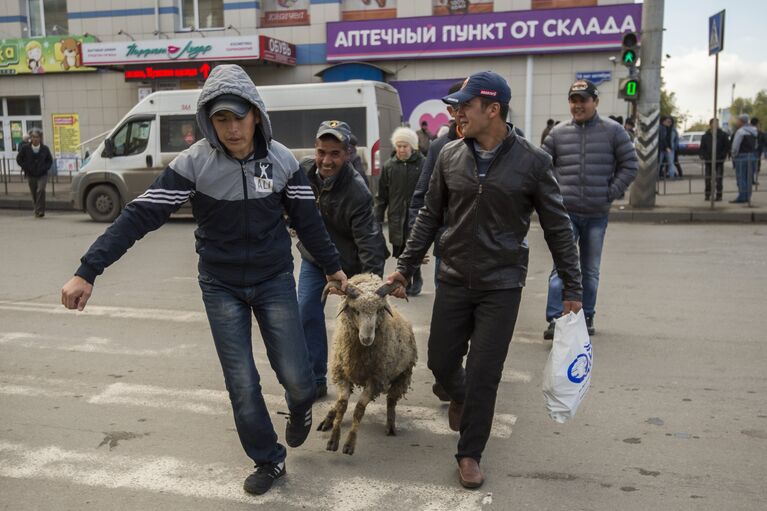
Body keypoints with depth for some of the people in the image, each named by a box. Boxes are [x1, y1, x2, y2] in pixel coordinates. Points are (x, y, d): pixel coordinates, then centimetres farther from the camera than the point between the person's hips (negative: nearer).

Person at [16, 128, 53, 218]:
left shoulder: (45, 148, -4)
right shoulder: (25, 148, -6)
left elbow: (50, 160, 10)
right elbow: (19, 159, 6)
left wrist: (45, 168, -3)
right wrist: (26, 168, -3)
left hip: (42, 175, -1)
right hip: (31, 175, 1)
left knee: (41, 190, -21)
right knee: (34, 194, 6)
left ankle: (40, 211, -16)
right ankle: (37, 212, 23)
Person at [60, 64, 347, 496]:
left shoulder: (282, 160, -10)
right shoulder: (193, 163, -15)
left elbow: (308, 219, 2)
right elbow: (141, 215, -16)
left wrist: (333, 267, 11)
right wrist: (88, 271, -21)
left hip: (275, 281, 1)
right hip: (221, 287, 0)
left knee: (295, 376, -1)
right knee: (242, 384, 2)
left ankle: (302, 405, 37)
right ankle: (269, 461, 25)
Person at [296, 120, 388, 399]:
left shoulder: (357, 192, -30)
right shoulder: (304, 173, -12)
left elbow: (369, 242, -33)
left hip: (349, 263, -5)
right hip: (314, 258, 5)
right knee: (307, 315, 0)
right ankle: (316, 380, 13)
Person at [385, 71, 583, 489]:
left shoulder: (531, 161, -9)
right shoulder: (450, 156, -1)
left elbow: (557, 227, -2)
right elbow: (430, 216, 8)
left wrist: (572, 288, -1)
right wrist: (404, 267, 6)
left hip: (502, 286, -3)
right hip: (454, 281, 3)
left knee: (484, 374, 1)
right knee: (441, 362, 12)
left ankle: (470, 453, 22)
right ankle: (459, 398, 48)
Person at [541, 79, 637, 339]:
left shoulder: (613, 131, 2)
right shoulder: (558, 133, 5)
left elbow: (630, 165, 4)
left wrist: (610, 193, -4)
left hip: (597, 214, 1)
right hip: (565, 212, -1)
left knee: (591, 270, 12)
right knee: (562, 266, -10)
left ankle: (586, 317, 25)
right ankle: (555, 320, -10)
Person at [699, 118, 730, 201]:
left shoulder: (722, 134, 1)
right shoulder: (705, 136, 5)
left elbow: (727, 146, 3)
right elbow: (702, 148, 8)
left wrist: (723, 155, -8)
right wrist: (702, 155, -9)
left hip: (719, 160, -1)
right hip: (708, 160, 1)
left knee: (718, 179, -2)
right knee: (708, 179, 4)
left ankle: (718, 195, 4)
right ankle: (707, 195, 13)